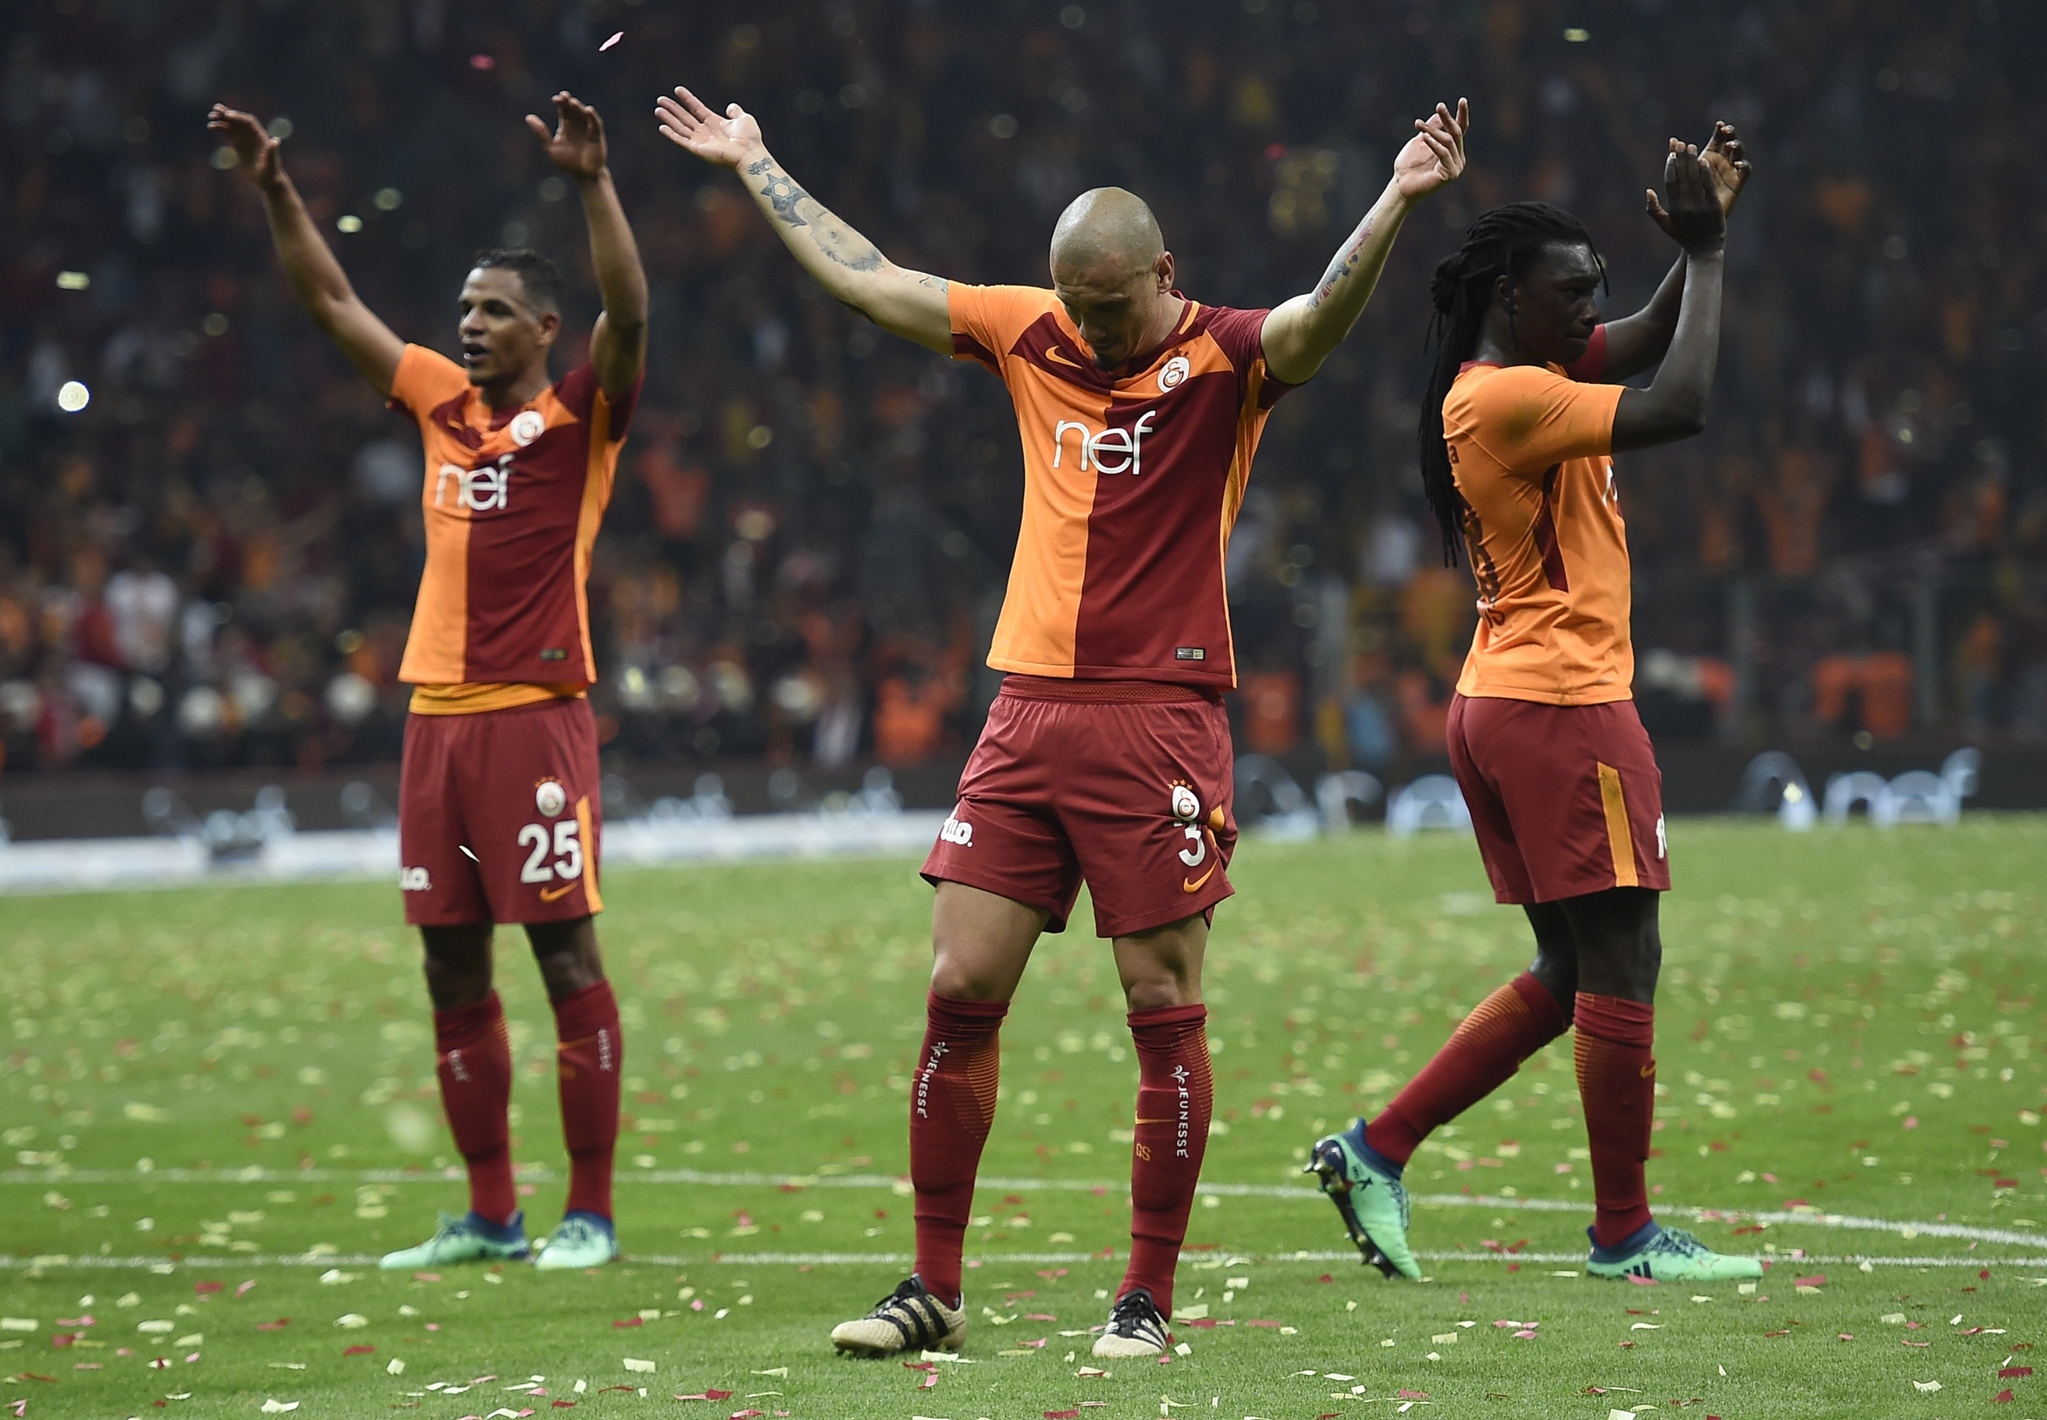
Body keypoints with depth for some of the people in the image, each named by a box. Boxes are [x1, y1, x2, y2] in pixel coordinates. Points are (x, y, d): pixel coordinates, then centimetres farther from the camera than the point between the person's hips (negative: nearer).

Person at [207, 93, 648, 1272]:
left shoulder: (583, 416, -2)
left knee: (566, 953, -5)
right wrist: (276, 189, 14)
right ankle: (491, 1214, 14)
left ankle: (591, 1212, -1)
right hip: (439, 715, 7)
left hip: (536, 713, -7)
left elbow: (629, 312, -19)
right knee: (454, 968, 7)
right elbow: (333, 301, 20)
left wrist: (594, 183, -28)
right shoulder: (446, 403, 14)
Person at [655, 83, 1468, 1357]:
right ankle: (935, 1288, 12)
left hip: (1158, 717, -5)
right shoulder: (1029, 336, 11)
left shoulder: (1226, 359, -3)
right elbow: (861, 275, 21)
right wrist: (754, 164, 27)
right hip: (1029, 711, 5)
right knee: (960, 989, 3)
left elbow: (1324, 314, -24)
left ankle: (1148, 1299, 6)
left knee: (1165, 1009, -2)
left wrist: (1398, 203, -40)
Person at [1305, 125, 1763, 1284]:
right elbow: (1679, 406, -21)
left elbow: (1657, 338, 18)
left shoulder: (1526, 376, 14)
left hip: (1506, 708, 10)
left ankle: (1375, 1152, 12)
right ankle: (1625, 1234, 0)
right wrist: (1705, 251, -14)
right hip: (1560, 707, -10)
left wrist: (1705, 240, 2)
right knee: (1621, 967, -5)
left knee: (1571, 975, 13)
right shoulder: (1506, 398, -16)